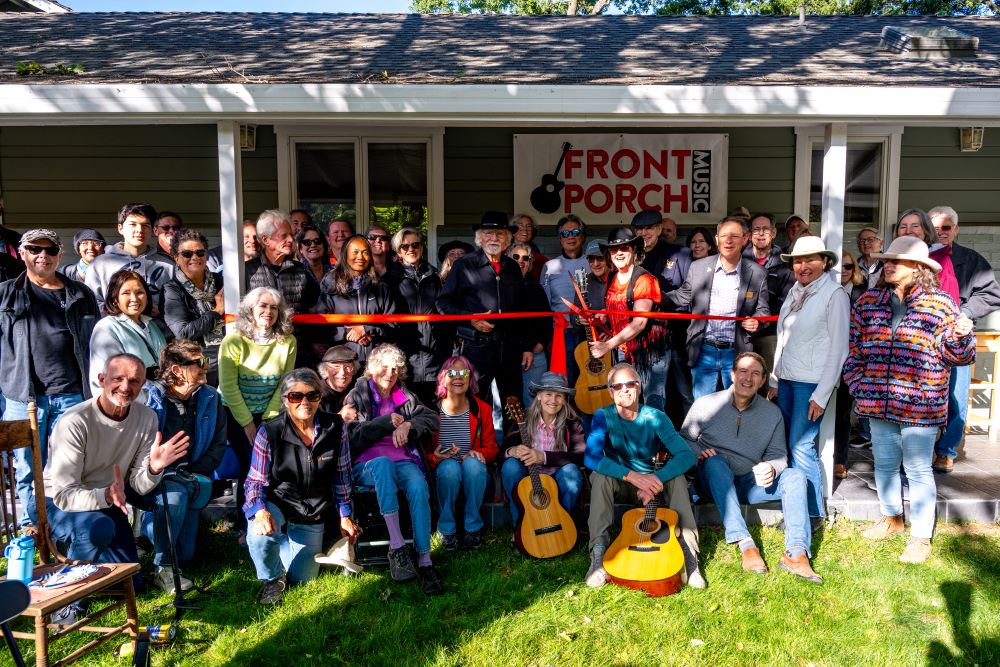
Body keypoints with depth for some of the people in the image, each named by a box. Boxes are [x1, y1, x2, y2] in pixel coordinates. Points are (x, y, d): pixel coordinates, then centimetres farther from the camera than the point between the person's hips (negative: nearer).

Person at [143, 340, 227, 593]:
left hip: (189, 479, 5)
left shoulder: (210, 398, -2)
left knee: (186, 554, 4)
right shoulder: (150, 398, -16)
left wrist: (196, 472, -6)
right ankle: (163, 568, -22)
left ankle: (149, 523, 34)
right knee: (175, 495, -40)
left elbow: (218, 443, 6)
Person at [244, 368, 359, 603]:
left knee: (302, 580, 9)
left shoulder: (335, 428, -10)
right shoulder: (269, 432, -17)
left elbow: (342, 476, 1)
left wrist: (345, 516, 3)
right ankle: (272, 579, -2)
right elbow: (256, 481, -11)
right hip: (276, 503, -2)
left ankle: (285, 542, 43)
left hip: (313, 514, 3)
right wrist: (260, 511, -31)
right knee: (260, 536, -37)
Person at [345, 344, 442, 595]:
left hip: (404, 460, 3)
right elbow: (352, 437, -1)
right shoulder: (357, 396, 10)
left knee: (419, 487, -32)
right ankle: (396, 547, -42)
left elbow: (432, 420, 12)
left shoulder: (406, 397, 20)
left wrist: (408, 425, -6)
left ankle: (425, 562, -35)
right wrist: (386, 423, -8)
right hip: (368, 465, -2)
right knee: (383, 462, -40)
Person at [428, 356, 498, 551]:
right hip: (443, 474, -1)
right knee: (450, 467, -35)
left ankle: (473, 527, -15)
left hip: (475, 476, 1)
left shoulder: (482, 410, 1)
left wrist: (478, 453, -17)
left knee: (472, 463, -33)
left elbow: (491, 447, 6)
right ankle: (447, 529, -13)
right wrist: (434, 458, -23)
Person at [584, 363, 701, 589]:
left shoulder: (655, 418, -12)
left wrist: (656, 479, -37)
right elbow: (590, 457, -31)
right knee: (600, 476, -32)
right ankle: (599, 555, -37)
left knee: (677, 477, -27)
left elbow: (687, 455, -22)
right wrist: (632, 475, -41)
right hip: (618, 485, -1)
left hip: (651, 483, 1)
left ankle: (688, 555, -31)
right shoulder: (603, 417, -14)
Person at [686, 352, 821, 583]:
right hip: (713, 481, -3)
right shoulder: (706, 404, -4)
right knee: (715, 462, -36)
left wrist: (771, 468, -18)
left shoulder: (772, 413, 4)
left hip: (749, 483, 3)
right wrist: (698, 453, -19)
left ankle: (796, 553, -31)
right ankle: (746, 544, -41)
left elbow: (778, 454, 6)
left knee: (795, 476, -19)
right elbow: (684, 439, 3)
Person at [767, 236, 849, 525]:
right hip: (787, 380, 6)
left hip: (811, 382, -6)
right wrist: (774, 380, 14)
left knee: (802, 447, -8)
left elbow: (838, 349, -10)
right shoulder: (795, 291, 11)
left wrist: (821, 395, -13)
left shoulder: (835, 295, -8)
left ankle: (813, 513, 5)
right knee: (788, 445, 8)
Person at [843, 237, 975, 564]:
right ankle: (891, 518, 38)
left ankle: (921, 536, 19)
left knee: (918, 469, 5)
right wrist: (858, 386, 1)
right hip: (878, 401, 4)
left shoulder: (940, 304, -4)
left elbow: (955, 355, -3)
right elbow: (854, 348, 9)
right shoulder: (868, 302, 5)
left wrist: (960, 336, -24)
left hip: (920, 404, -4)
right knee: (884, 463, 17)